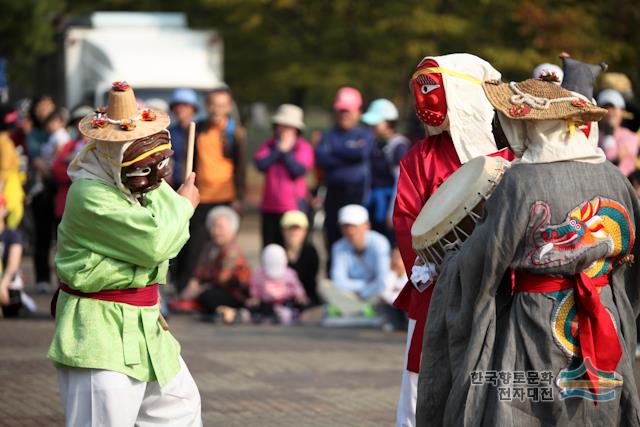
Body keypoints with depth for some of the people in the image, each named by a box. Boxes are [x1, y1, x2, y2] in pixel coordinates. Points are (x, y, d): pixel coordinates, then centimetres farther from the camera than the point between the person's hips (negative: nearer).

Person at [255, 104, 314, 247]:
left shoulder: (304, 148, 2)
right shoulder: (269, 145, 13)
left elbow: (298, 170, -13)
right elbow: (260, 164, -5)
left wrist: (286, 152, -6)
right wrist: (278, 150, -5)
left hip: (294, 206, -4)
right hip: (270, 207, 4)